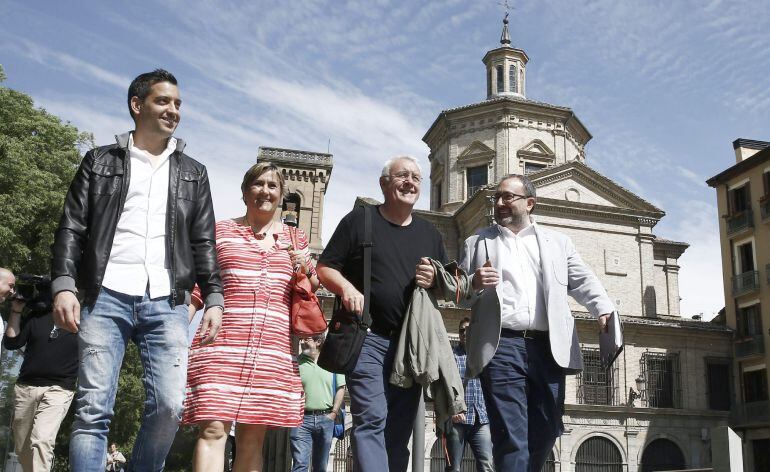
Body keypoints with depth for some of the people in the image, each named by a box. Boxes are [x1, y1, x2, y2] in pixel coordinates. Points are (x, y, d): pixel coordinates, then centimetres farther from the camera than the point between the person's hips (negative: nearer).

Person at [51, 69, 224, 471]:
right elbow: (71, 228, 7)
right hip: (106, 298, -1)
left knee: (169, 406, -9)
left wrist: (214, 299, 5)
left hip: (166, 303, 1)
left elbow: (204, 243, 16)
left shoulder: (193, 173, 20)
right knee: (93, 409, -6)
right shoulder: (101, 161, 14)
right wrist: (64, 284, -7)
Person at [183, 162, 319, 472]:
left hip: (274, 351, 2)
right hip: (220, 345, -2)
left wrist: (307, 271, 1)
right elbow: (194, 290, 12)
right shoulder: (220, 231, 11)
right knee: (213, 429, -13)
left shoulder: (295, 239, 18)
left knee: (252, 438, 3)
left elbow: (312, 293, 23)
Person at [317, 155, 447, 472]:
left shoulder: (429, 233, 17)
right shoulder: (359, 220, 4)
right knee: (371, 419, -15)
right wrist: (346, 287, -19)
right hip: (368, 338, -4)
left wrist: (434, 280, -3)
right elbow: (324, 269, 2)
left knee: (400, 428, 8)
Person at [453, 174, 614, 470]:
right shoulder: (476, 243, 17)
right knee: (511, 436, -9)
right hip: (501, 347, -2)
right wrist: (474, 284, -12)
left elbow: (584, 282, 10)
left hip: (548, 348, 2)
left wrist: (604, 310, -10)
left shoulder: (558, 242, 19)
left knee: (545, 433, 8)